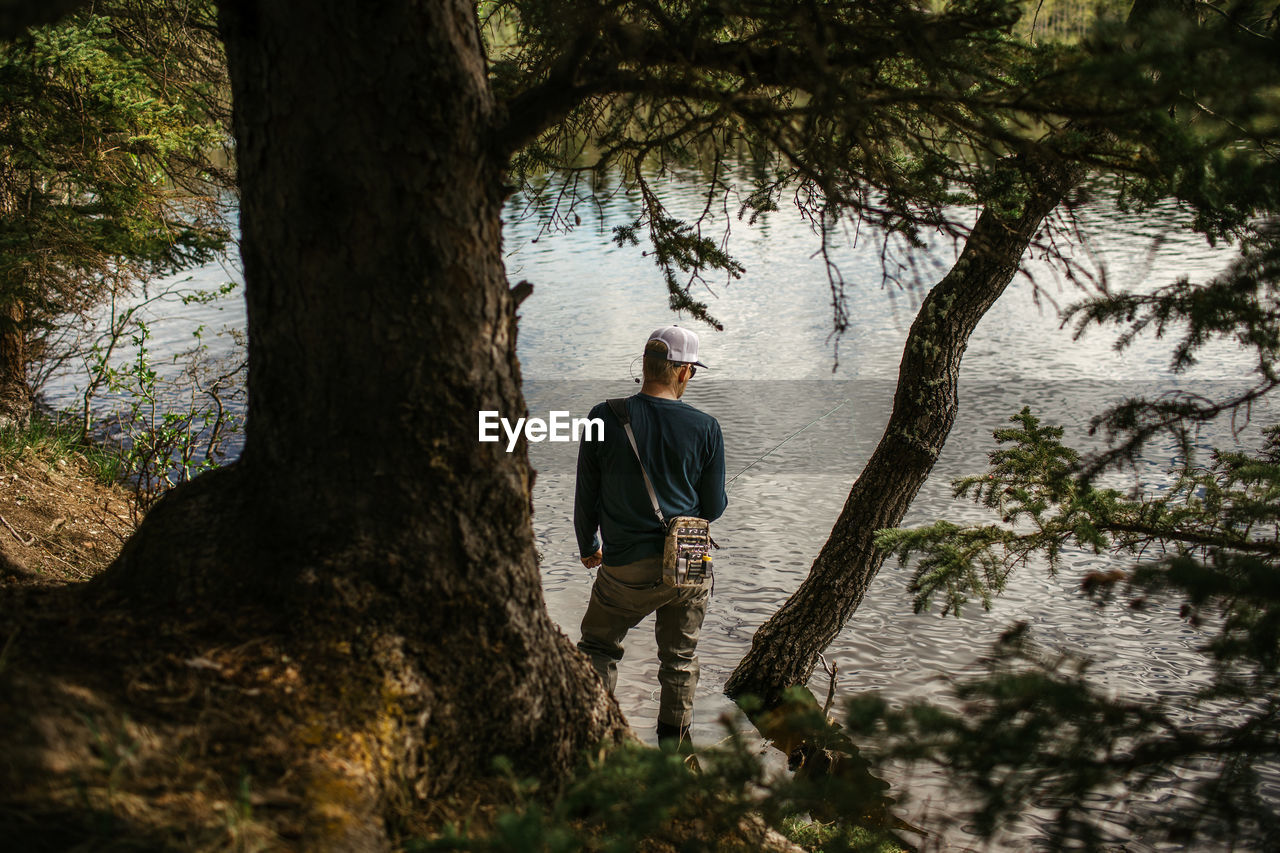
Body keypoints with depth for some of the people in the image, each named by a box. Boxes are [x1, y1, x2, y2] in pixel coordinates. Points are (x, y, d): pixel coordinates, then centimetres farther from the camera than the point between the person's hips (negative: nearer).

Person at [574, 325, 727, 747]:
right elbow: (713, 508, -1)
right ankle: (674, 747, 26)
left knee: (599, 648, 19)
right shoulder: (704, 427, -8)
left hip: (626, 569, -1)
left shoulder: (605, 419, -9)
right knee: (680, 659, 17)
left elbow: (586, 497, 0)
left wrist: (587, 547, 17)